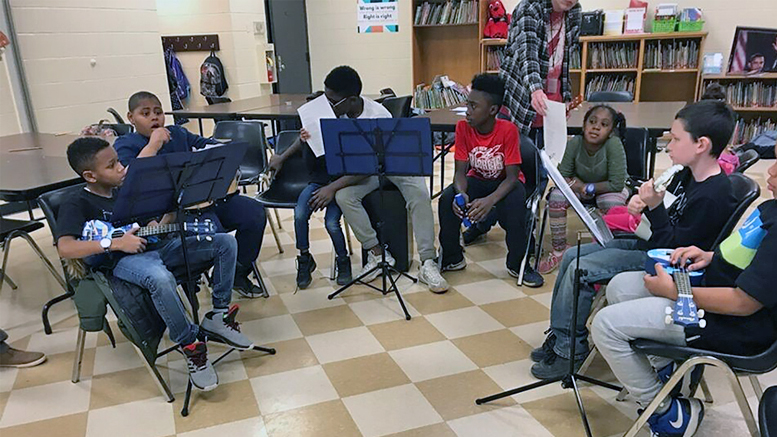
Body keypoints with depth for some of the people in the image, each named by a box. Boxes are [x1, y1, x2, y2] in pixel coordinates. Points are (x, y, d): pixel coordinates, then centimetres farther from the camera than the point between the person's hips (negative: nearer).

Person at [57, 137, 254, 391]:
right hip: (125, 260, -7)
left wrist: (162, 223, 6)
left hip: (158, 246, 7)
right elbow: (65, 248, -19)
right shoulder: (77, 205, -2)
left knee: (225, 242, -7)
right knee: (160, 278, -43)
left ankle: (218, 316, -3)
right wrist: (114, 243, -22)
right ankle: (190, 345, -23)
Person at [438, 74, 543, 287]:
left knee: (514, 204, -35)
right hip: (477, 180, 3)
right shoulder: (463, 127, -15)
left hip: (504, 182, -3)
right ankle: (452, 258, -3)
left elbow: (512, 176, -25)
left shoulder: (508, 130, -24)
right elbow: (461, 171, -15)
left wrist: (490, 200, -43)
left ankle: (517, 263, -11)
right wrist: (461, 193, -38)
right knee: (447, 199, -25)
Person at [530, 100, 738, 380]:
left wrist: (655, 206, -28)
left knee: (580, 269, -21)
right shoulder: (688, 174, 3)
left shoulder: (713, 197, -24)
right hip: (648, 244, 10)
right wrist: (644, 202, -5)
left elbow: (674, 247, -23)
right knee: (571, 257, 4)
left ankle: (570, 349, -5)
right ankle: (559, 336, 11)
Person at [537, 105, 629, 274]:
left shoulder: (614, 145, -30)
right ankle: (559, 249, -3)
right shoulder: (575, 143, -21)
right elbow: (562, 176, -12)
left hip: (608, 189, -3)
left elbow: (617, 184, -28)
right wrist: (575, 183, -29)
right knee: (556, 196, -23)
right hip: (581, 186, 3)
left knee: (612, 204, -35)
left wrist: (589, 188, -24)